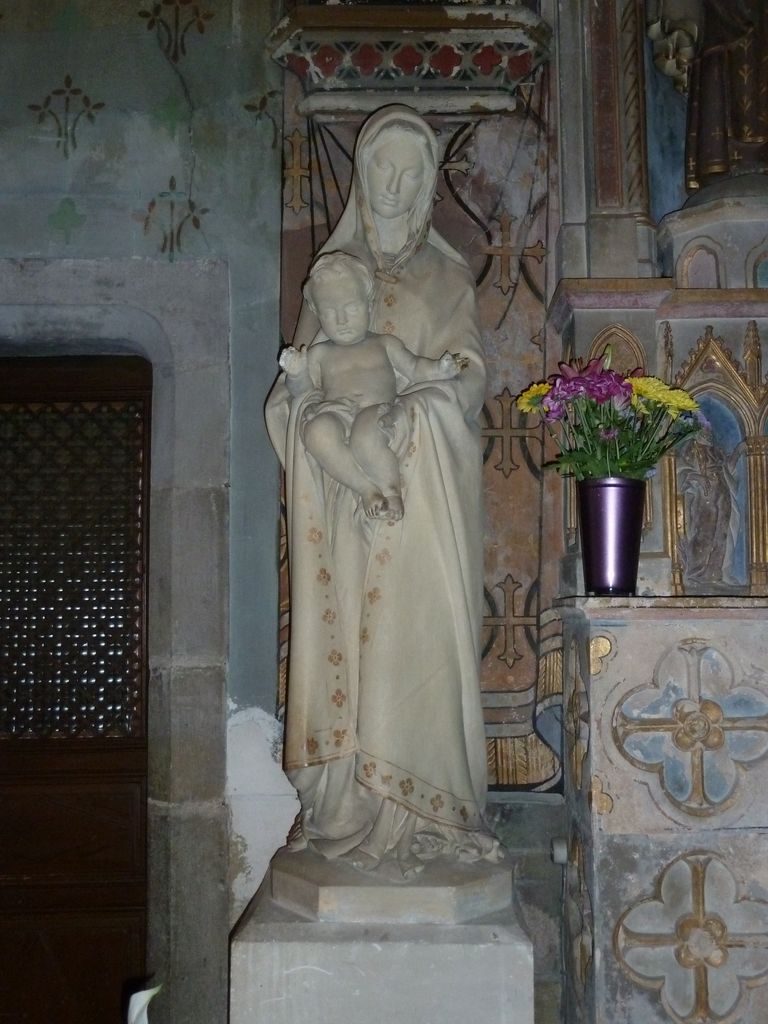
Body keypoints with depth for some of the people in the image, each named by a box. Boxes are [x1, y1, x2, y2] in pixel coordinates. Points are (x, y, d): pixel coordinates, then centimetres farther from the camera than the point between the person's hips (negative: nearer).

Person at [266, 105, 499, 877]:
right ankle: (347, 808, 1)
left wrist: (407, 409, -18)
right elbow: (297, 379, 11)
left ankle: (422, 812, -1)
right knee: (341, 630, -4)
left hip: (423, 485, -1)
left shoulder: (447, 278, 14)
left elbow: (469, 377, 1)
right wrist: (310, 400, -12)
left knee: (420, 631, -6)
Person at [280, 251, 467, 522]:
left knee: (365, 436, -39)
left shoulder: (385, 344, 25)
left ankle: (391, 488, -15)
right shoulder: (319, 353, 26)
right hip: (334, 414, 1)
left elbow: (414, 368, 19)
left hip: (376, 411, -1)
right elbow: (302, 390, 20)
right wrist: (296, 373, -1)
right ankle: (367, 488, -27)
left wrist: (440, 369, 0)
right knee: (318, 433, -37)